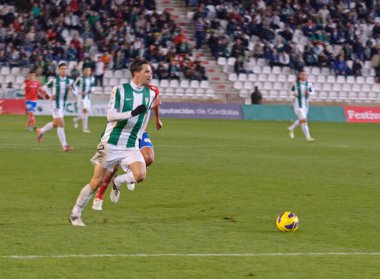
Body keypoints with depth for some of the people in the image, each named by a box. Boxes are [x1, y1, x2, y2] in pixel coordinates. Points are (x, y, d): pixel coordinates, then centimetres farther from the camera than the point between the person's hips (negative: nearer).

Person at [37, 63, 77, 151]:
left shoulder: (70, 81, -1)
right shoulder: (54, 80, -8)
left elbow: (75, 93, 0)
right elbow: (46, 86, 10)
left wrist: (71, 89, -21)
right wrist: (50, 95, -5)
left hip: (63, 104, 6)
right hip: (55, 103, -6)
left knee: (55, 124, 21)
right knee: (61, 124, -15)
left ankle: (41, 131, 47)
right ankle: (64, 145, -15)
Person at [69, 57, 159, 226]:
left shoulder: (150, 94, 5)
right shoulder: (120, 90, -11)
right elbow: (110, 116, -17)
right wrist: (132, 113, -29)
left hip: (131, 146, 4)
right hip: (111, 143, -4)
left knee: (140, 175, -22)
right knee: (96, 182, -1)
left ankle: (117, 182, 9)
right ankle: (75, 215, 15)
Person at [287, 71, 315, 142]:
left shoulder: (309, 84, 1)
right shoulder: (295, 84, -4)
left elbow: (312, 92, 9)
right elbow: (291, 90, 10)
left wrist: (309, 93, -13)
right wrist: (293, 93, -12)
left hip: (305, 105, 5)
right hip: (298, 105, -5)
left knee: (300, 120, 20)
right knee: (303, 120, -15)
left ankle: (291, 128, 48)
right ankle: (308, 137, -16)